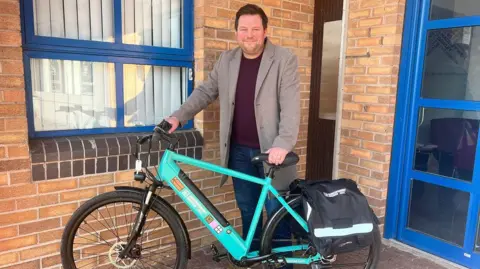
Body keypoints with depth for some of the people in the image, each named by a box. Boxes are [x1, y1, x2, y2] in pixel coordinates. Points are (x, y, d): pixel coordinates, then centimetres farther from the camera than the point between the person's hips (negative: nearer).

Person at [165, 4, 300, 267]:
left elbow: (290, 105, -15)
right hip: (239, 150, 4)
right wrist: (178, 116, -3)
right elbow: (205, 92, 9)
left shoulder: (285, 59, -8)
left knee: (276, 211, 7)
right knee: (247, 209, 17)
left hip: (271, 150, -4)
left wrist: (283, 144, -26)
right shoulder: (226, 60, 6)